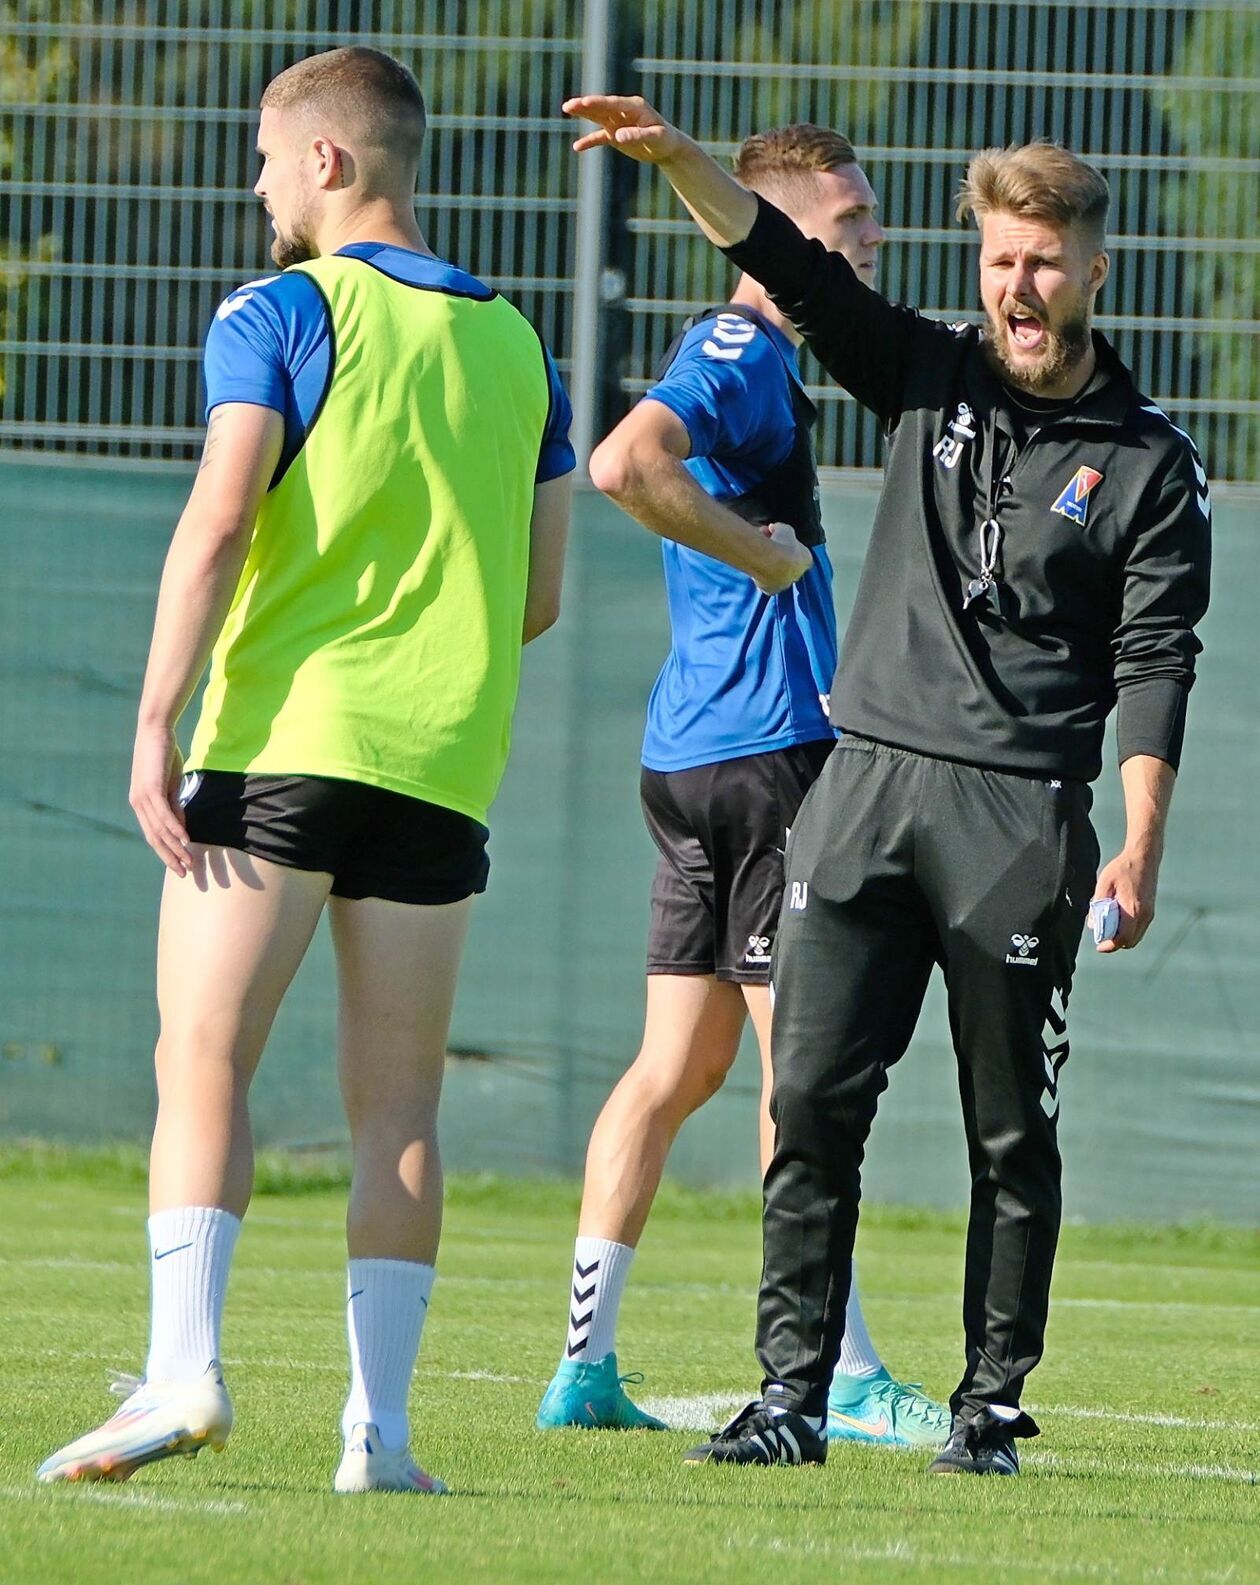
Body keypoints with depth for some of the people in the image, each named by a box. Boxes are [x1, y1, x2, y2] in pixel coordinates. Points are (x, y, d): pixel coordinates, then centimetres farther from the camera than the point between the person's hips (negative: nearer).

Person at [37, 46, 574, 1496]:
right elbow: (539, 595, 15)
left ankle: (182, 1369, -20)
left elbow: (218, 520, -13)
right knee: (398, 1102, 6)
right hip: (443, 764, 5)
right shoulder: (514, 345, 14)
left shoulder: (284, 314, -2)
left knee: (203, 1061, -5)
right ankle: (378, 1425, 0)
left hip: (281, 742, -4)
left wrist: (155, 723, -14)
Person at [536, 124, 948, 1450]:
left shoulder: (739, 356, 19)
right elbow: (624, 463, -30)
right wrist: (763, 552, -20)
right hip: (767, 747, -10)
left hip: (693, 749, 10)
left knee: (681, 1063, 10)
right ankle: (842, 1379, -7)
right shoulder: (742, 355, -13)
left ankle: (585, 1366, 9)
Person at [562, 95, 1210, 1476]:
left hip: (1021, 816, -3)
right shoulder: (929, 378, 12)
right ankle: (792, 1391, -2)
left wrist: (1140, 846, -10)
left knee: (1011, 1131, 2)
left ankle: (992, 1405, 8)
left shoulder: (1148, 464, 3)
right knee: (813, 1099, -4)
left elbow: (1154, 666, -1)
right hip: (867, 785, 3)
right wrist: (675, 157, -13)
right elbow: (788, 264, 3)